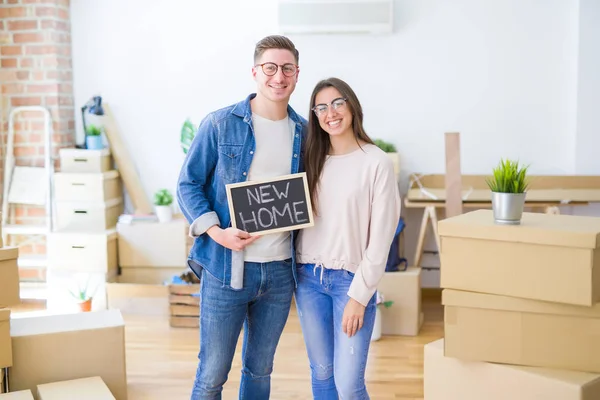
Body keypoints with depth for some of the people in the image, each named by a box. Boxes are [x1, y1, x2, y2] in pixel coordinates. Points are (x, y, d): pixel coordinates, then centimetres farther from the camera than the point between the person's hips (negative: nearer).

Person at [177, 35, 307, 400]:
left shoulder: (304, 132, 6)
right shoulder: (220, 124, -5)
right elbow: (188, 184, -4)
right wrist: (217, 232, -17)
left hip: (280, 271, 4)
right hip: (226, 267, -3)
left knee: (260, 370, 18)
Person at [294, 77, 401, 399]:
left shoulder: (377, 163, -8)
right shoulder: (313, 159, 8)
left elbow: (380, 238, -9)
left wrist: (359, 296, -11)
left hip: (351, 279, -4)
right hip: (309, 278, 5)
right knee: (321, 373, 13)